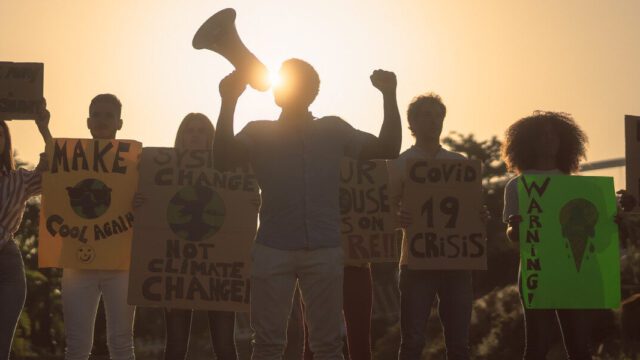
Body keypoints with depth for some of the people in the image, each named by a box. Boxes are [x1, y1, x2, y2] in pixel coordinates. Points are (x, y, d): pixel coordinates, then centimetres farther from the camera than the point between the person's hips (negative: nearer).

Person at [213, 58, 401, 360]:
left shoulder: (333, 129, 12)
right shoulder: (259, 132, 8)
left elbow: (388, 149, 7)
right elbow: (222, 161, -8)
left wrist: (389, 96, -3)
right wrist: (228, 102, -16)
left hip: (324, 251, 1)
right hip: (273, 250, -1)